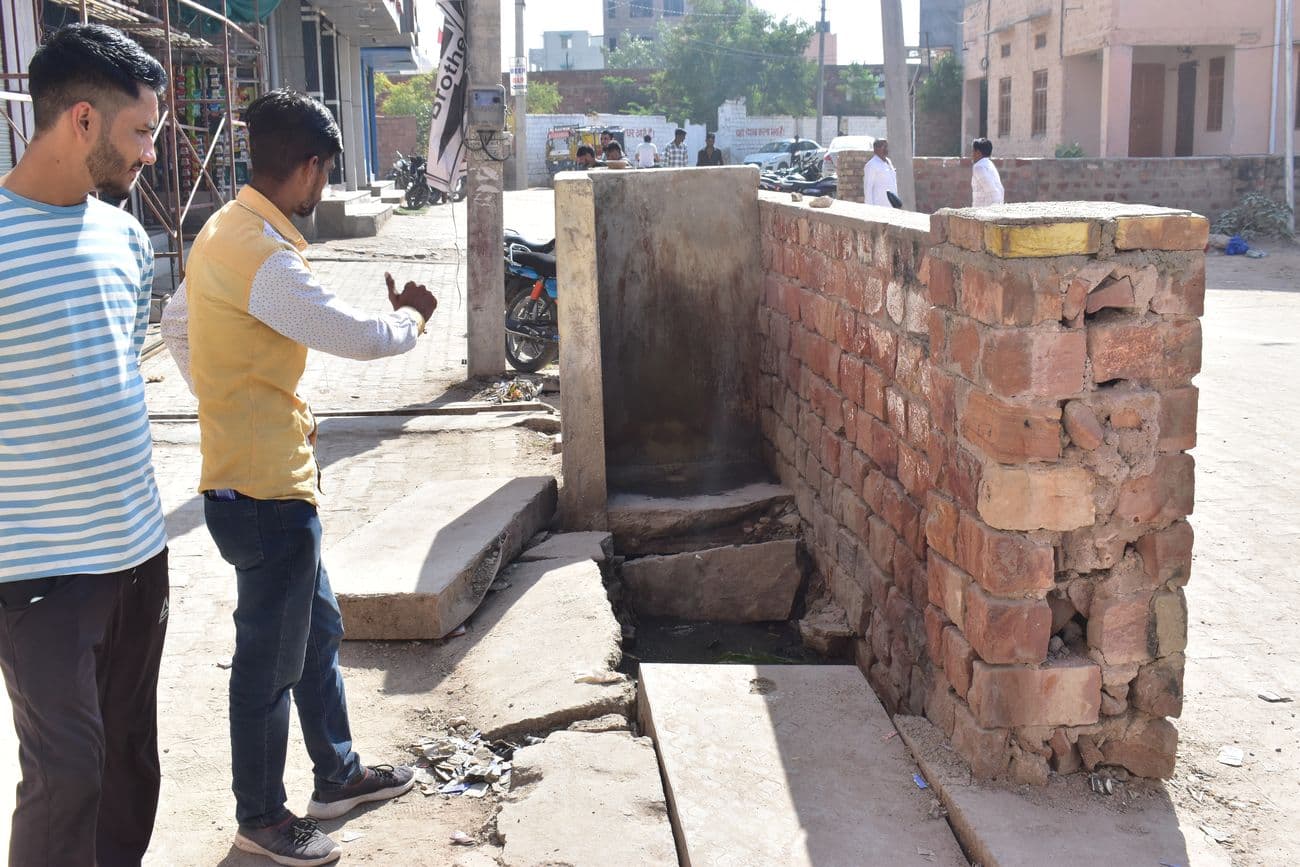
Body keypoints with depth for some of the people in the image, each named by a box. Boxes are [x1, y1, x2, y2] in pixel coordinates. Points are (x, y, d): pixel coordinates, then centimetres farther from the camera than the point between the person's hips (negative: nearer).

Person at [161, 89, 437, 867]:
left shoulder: (224, 233, 8)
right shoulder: (265, 256, -24)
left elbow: (176, 324, 19)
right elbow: (360, 337, -24)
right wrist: (412, 316, -3)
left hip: (269, 479, 10)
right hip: (267, 489, -10)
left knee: (318, 628, 22)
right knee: (271, 658, 6)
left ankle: (338, 774, 38)